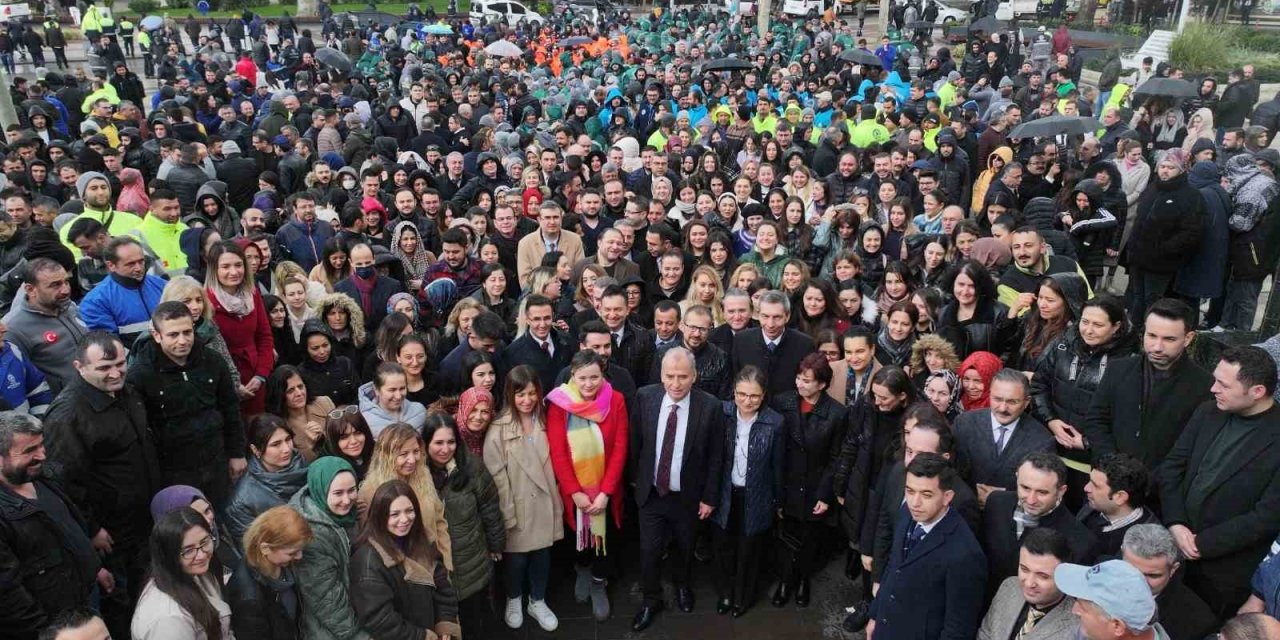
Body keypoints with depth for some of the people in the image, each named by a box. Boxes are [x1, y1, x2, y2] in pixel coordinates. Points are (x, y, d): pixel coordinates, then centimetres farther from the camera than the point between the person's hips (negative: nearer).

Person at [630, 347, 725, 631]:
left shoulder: (710, 406, -20)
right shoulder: (645, 397, -15)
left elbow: (715, 457, -10)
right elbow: (635, 443, 0)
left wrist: (709, 497, -6)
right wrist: (638, 479, 7)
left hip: (688, 496, 0)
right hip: (651, 493, 1)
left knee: (684, 548, 22)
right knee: (649, 551, 10)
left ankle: (682, 585, 52)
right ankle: (651, 600, 36)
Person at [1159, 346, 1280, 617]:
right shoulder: (1208, 413, -1)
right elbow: (1172, 466, 2)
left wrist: (1202, 544, -15)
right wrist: (1175, 523, -11)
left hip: (1227, 570, -4)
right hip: (1176, 551, 4)